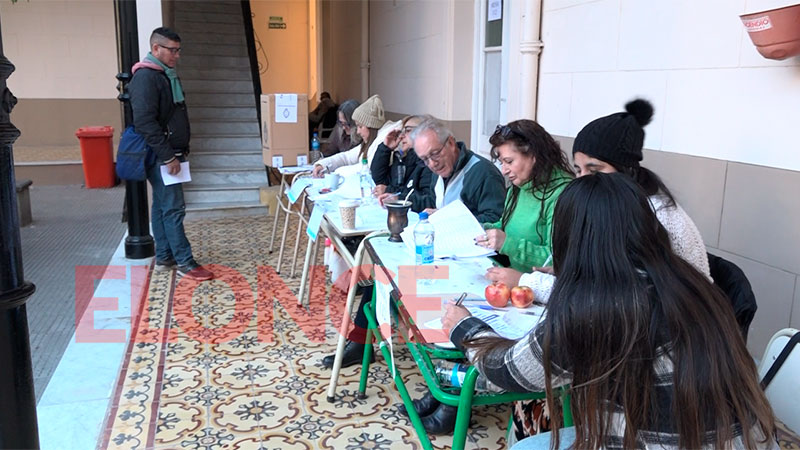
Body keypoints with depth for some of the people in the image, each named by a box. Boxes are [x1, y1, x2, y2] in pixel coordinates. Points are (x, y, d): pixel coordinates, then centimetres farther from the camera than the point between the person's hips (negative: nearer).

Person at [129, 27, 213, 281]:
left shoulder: (167, 75, 16)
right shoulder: (145, 77, -15)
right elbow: (145, 122, -23)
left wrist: (180, 150, 18)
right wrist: (167, 156, -22)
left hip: (170, 154, 10)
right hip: (160, 157, -10)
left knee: (162, 207, 13)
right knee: (174, 208, -7)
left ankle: (164, 258, 21)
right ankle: (185, 263, -2)